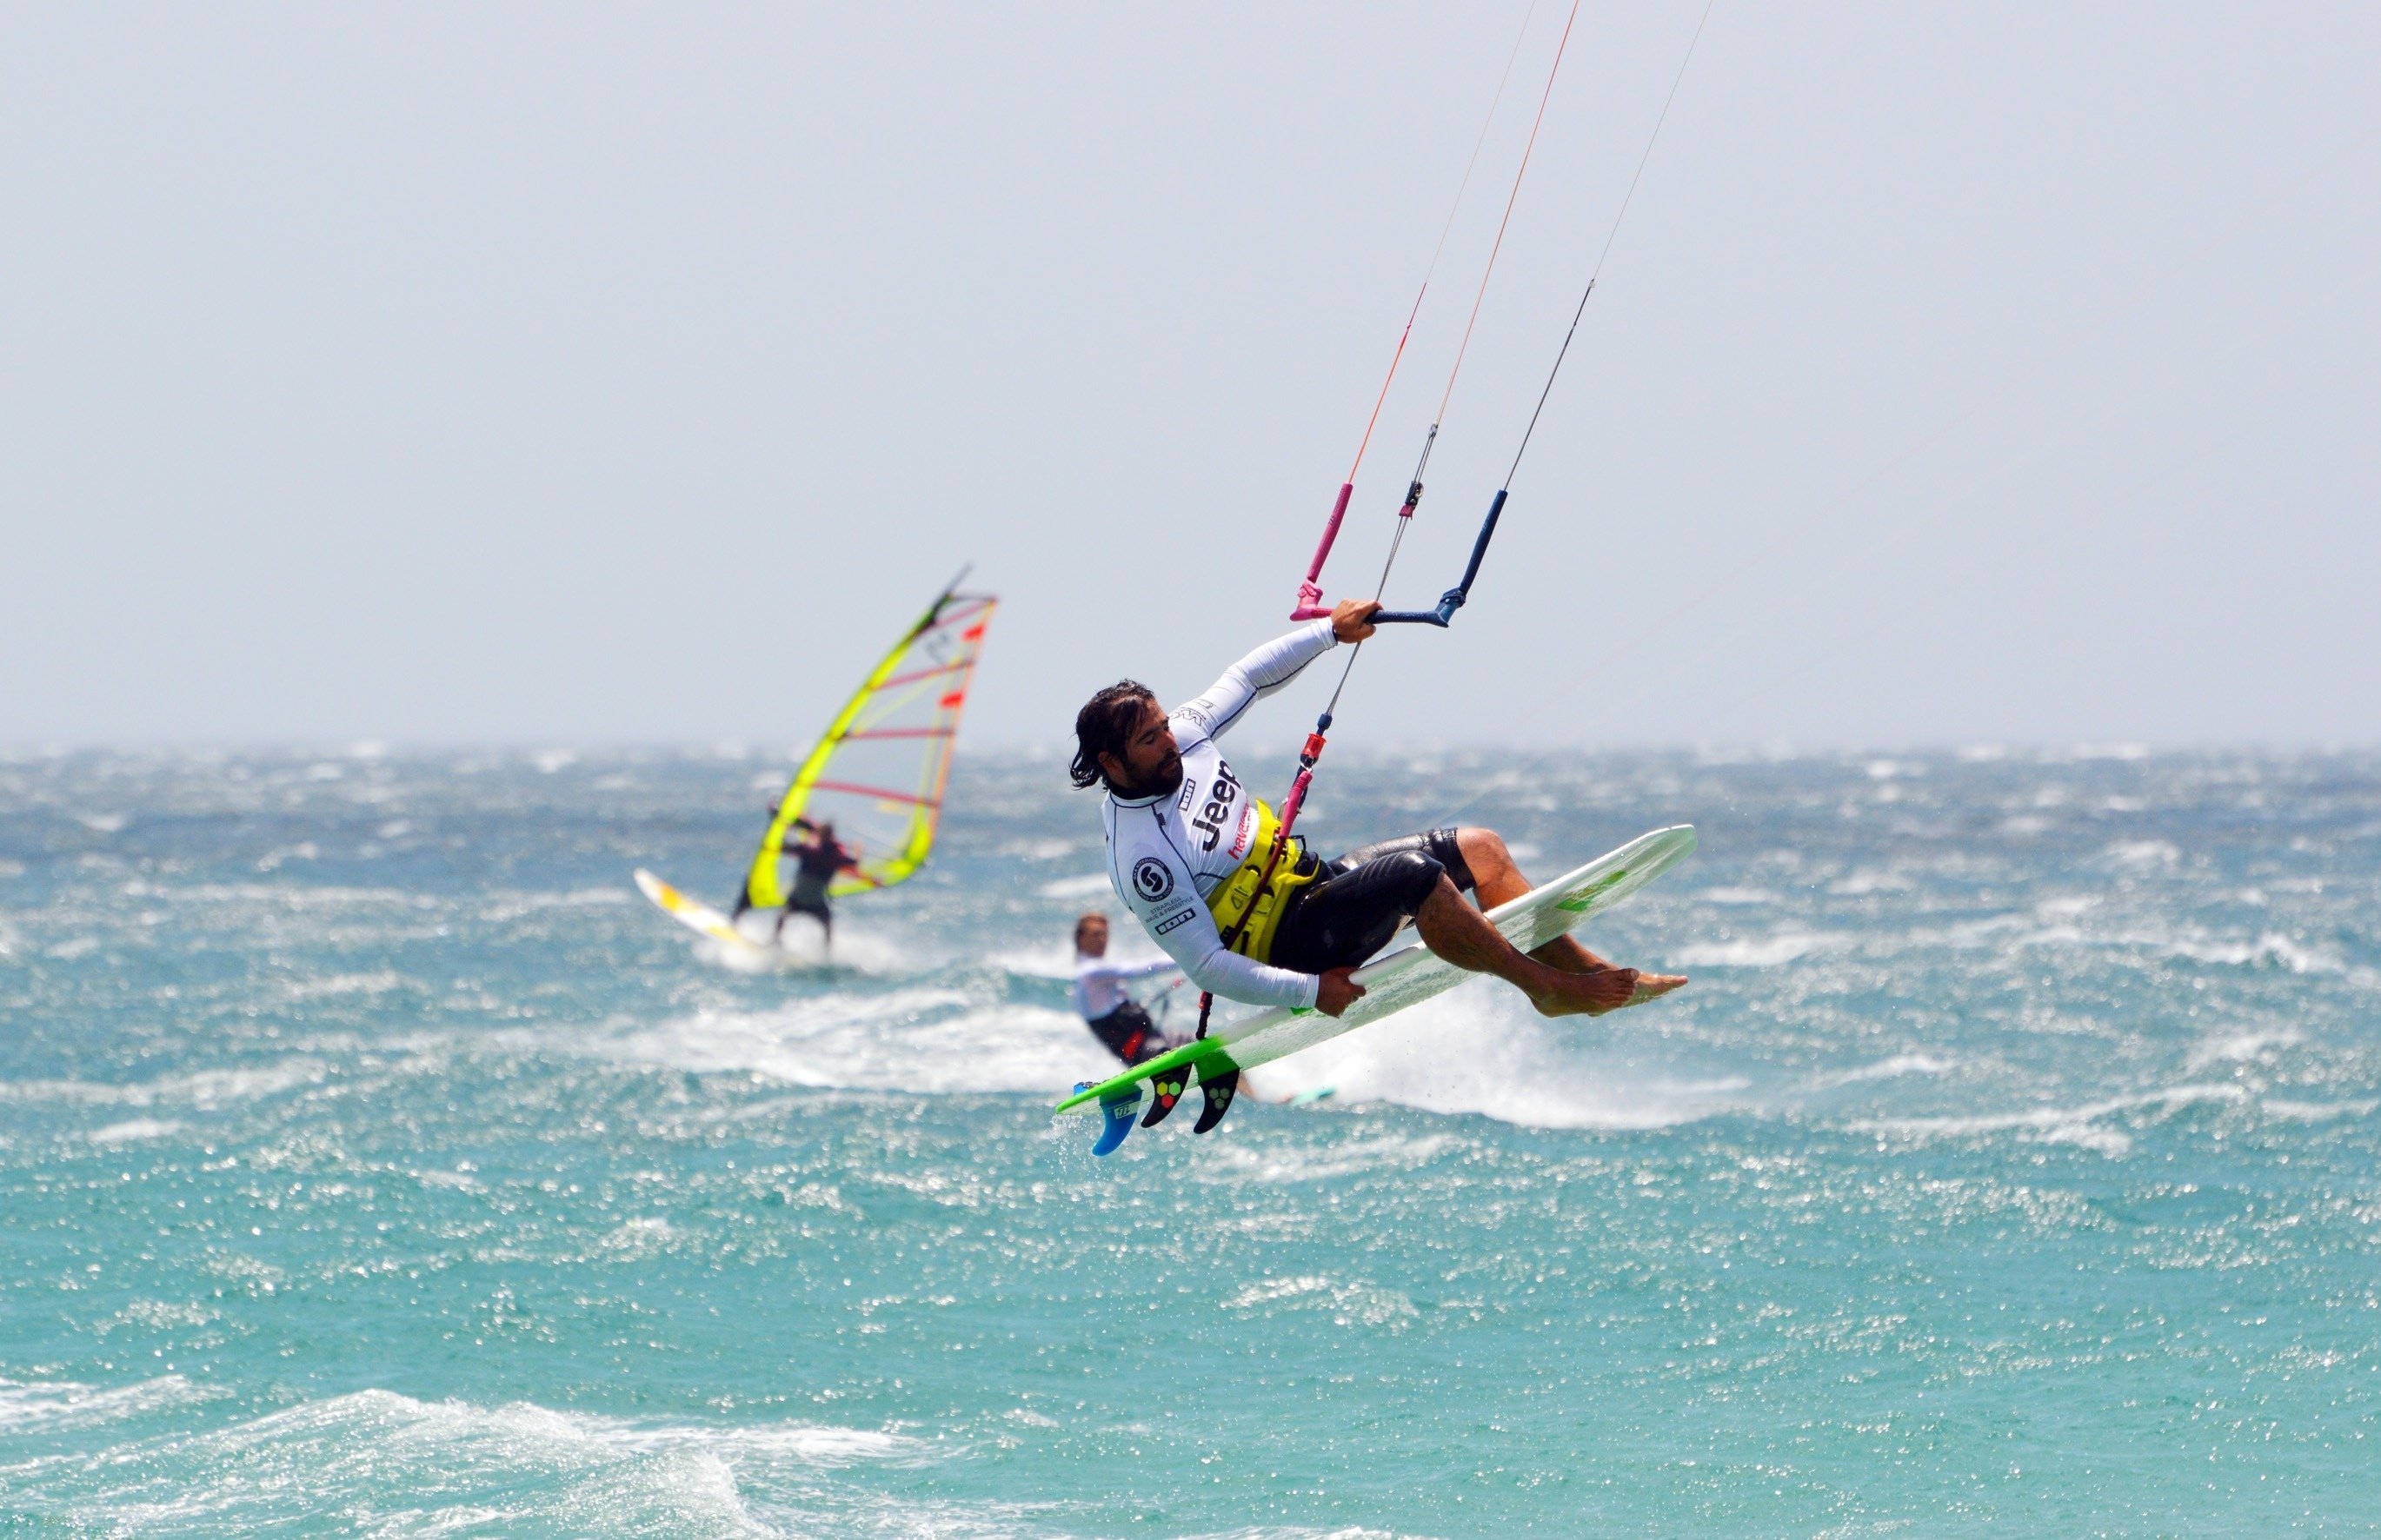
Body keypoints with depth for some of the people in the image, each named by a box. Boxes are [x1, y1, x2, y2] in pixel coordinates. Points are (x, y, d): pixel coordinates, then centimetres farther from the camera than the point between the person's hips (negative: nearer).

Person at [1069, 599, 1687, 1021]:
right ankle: (1548, 988, -18)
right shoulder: (1143, 858, -25)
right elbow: (1206, 968, -24)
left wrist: (1330, 631, 8)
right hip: (1290, 943, -10)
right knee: (1416, 875, -31)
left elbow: (1249, 678, 14)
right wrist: (1310, 989, -26)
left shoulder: (1181, 739, -2)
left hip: (1314, 879, 10)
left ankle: (1589, 972, 4)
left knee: (1479, 849, 4)